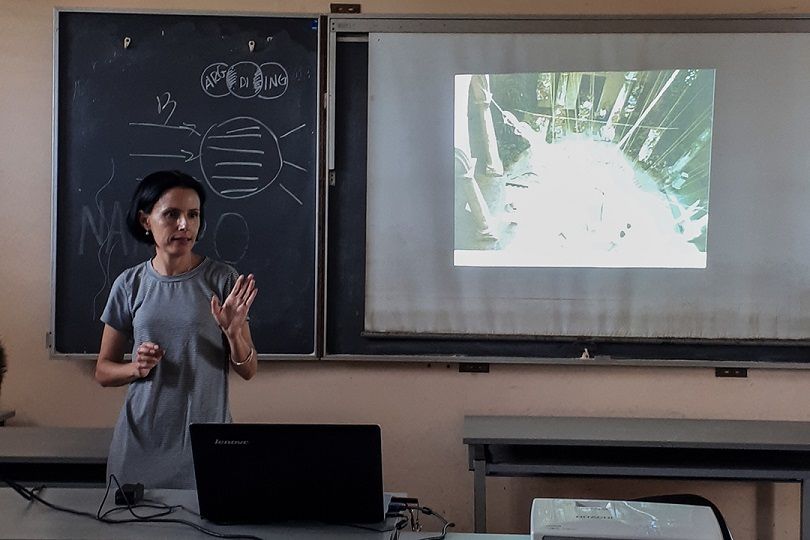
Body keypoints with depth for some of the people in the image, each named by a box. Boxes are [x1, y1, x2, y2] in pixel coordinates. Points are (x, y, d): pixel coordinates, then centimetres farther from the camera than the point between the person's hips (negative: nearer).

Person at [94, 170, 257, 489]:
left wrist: (233, 332, -18)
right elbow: (103, 371, 10)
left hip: (206, 443, -1)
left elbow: (247, 370, 0)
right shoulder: (130, 284, 2)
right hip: (141, 442, 2)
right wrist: (136, 368, -10)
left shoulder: (222, 280, -4)